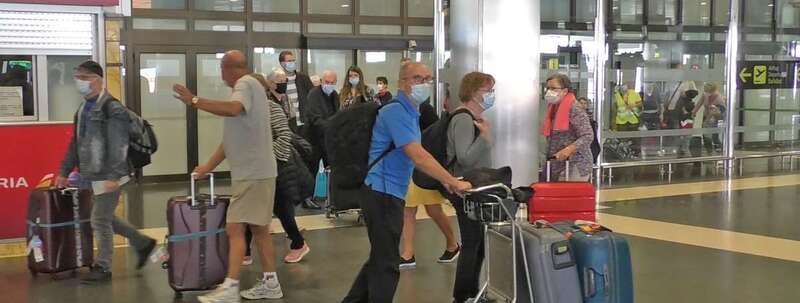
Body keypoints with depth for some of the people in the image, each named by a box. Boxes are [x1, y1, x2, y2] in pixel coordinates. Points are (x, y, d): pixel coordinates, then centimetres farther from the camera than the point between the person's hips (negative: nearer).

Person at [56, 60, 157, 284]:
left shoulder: (112, 108, -13)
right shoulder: (83, 109, 14)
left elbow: (118, 146, -19)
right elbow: (75, 143, 20)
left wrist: (113, 177, -25)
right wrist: (64, 172, 18)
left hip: (108, 176, -9)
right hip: (92, 176, 9)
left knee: (100, 220, -4)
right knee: (106, 218, 16)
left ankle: (102, 268, 9)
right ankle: (143, 243, 30)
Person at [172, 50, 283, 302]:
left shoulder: (245, 84, -9)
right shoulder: (249, 86, 20)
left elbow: (233, 109, -34)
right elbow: (232, 137, 22)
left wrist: (195, 101, -31)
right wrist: (209, 166, 22)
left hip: (252, 173, -10)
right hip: (255, 172, 10)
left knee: (235, 229, -11)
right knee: (259, 228, 14)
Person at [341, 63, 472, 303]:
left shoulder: (410, 112, 14)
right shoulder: (396, 112, -18)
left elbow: (415, 157, 20)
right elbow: (418, 156, -25)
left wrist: (444, 181, 12)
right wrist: (453, 182, -21)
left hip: (387, 193, 10)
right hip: (383, 193, -10)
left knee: (380, 259, 19)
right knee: (386, 263, -2)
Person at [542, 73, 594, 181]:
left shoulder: (575, 109, -13)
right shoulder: (553, 108, 12)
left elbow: (588, 136, -19)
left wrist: (568, 150, -30)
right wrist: (549, 157, 9)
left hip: (575, 166, -8)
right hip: (559, 166, 8)